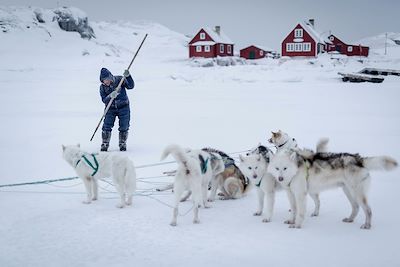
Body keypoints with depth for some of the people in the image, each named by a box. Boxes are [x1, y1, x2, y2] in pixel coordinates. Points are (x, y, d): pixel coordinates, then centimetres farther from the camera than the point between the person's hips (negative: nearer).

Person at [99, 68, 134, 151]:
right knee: (107, 126, -7)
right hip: (110, 108, 1)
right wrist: (110, 96, -32)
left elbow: (131, 86, -15)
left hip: (123, 107, -1)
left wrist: (128, 76, -30)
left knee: (124, 127, 0)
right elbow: (104, 100, -11)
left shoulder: (119, 80, -11)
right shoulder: (102, 87, -7)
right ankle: (105, 144, 8)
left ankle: (122, 144, 18)